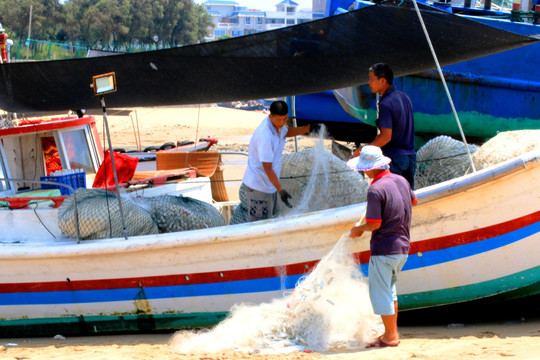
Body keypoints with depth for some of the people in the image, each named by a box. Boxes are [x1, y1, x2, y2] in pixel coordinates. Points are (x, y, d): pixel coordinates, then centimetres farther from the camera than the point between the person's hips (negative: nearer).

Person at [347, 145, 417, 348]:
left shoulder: (375, 190, -20)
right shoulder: (401, 181, 5)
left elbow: (375, 224, -20)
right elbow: (413, 200, 24)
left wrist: (359, 229, -2)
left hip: (383, 249, -8)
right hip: (403, 246, 8)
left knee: (379, 292, 2)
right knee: (389, 289, 20)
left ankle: (389, 336, 5)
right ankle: (393, 333, 24)